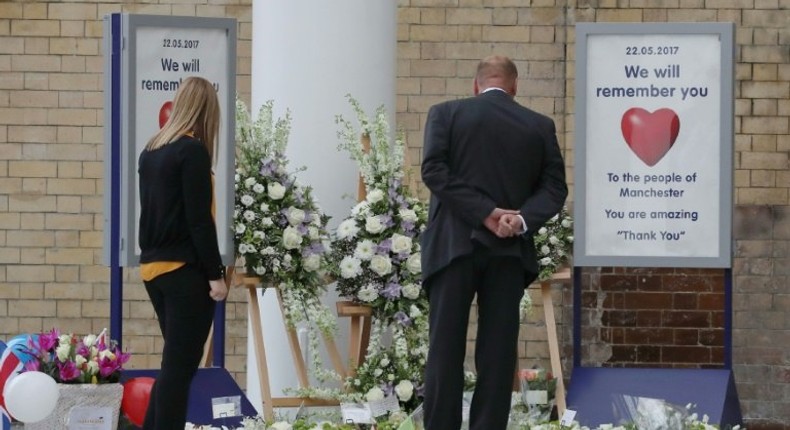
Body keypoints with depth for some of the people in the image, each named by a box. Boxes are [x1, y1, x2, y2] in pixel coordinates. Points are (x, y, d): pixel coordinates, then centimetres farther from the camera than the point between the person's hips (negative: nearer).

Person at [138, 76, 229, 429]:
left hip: (153, 267, 8)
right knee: (180, 365, -1)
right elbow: (199, 219, -16)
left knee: (175, 362, 16)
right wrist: (215, 274, -13)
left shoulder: (151, 151, 10)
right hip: (185, 270, -8)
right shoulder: (192, 151, -13)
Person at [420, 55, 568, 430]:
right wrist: (522, 219, -11)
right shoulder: (540, 126, 8)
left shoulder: (446, 114, 3)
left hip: (454, 244, -1)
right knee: (497, 351, 4)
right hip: (510, 249, 2)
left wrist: (485, 213, -11)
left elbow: (434, 171, -8)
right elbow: (554, 186, 0)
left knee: (445, 349, 0)